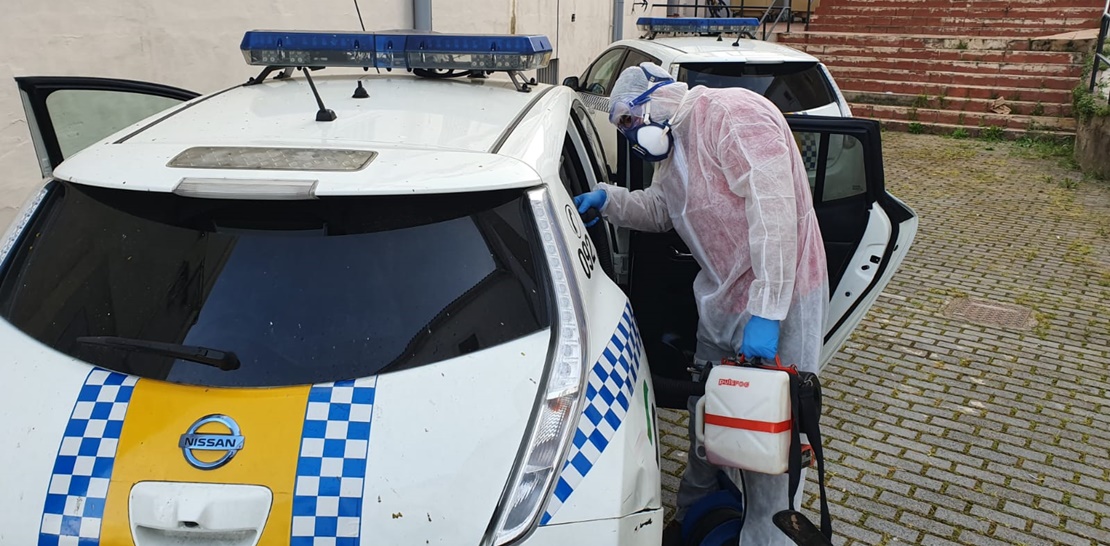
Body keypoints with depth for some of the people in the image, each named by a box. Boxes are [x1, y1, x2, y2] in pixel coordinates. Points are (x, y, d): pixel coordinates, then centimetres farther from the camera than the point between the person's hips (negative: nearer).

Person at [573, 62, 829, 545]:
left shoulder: (732, 112, -19)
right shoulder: (675, 146, 12)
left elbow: (773, 208, -28)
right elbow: (659, 209, 25)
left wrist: (766, 314, -31)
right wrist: (608, 199, 6)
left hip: (779, 304, -9)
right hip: (721, 303, 10)